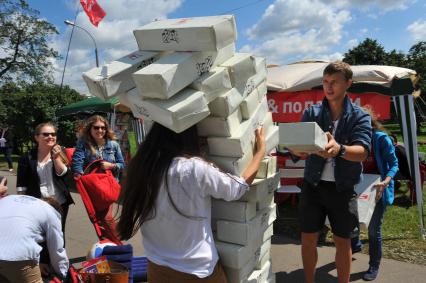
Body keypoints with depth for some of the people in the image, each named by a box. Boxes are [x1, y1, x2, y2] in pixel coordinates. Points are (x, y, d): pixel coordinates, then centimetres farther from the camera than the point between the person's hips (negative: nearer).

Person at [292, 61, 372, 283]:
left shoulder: (359, 116, -3)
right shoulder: (311, 112, 2)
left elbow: (362, 152, -17)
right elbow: (298, 150, -5)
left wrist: (339, 149, -38)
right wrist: (298, 149, -30)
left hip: (343, 188, -1)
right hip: (313, 185, 2)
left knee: (342, 241, 11)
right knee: (308, 239, 10)